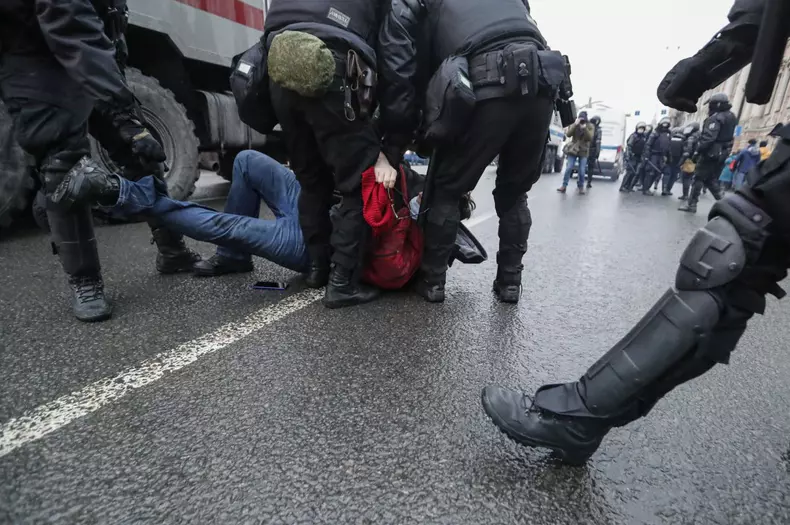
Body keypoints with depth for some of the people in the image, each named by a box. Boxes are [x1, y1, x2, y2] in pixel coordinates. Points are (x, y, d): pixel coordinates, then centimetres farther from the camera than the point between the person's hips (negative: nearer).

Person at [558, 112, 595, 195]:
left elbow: (590, 138, -12)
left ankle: (581, 187, 8)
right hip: (573, 149, 0)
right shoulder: (574, 124, 2)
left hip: (583, 151, 0)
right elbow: (568, 134, -12)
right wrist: (575, 124, -21)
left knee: (582, 170, -4)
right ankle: (564, 186, -3)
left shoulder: (590, 126, 0)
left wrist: (585, 128, -24)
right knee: (569, 168, -7)